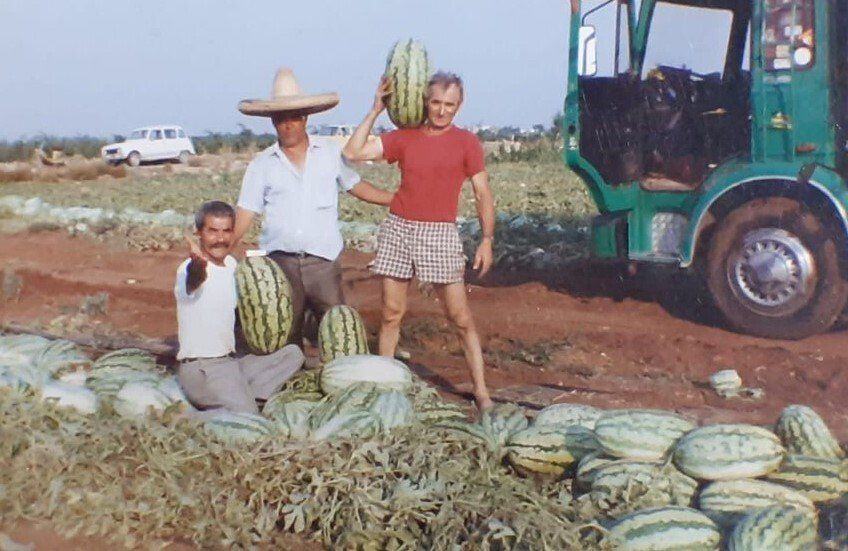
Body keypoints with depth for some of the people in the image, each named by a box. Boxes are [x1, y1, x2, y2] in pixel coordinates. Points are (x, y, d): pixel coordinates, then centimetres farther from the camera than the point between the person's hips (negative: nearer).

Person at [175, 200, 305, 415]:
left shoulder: (232, 264, 9)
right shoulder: (190, 268, -17)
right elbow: (193, 280, -43)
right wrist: (197, 266, -67)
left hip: (230, 361, 9)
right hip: (200, 368, -9)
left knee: (293, 354, 2)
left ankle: (232, 398, -7)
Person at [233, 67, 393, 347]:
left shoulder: (331, 152, 6)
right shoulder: (261, 164, 4)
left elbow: (355, 186, 14)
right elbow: (245, 213, 3)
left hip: (323, 261, 0)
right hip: (279, 262, 1)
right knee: (285, 337, 10)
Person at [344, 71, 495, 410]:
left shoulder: (466, 142, 2)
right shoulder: (403, 138, 8)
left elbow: (483, 194, 1)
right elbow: (353, 153, 1)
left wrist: (487, 240, -7)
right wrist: (375, 111, 2)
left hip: (440, 233, -3)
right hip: (398, 230, 3)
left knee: (460, 318, -2)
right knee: (392, 313, 7)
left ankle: (481, 392, 5)